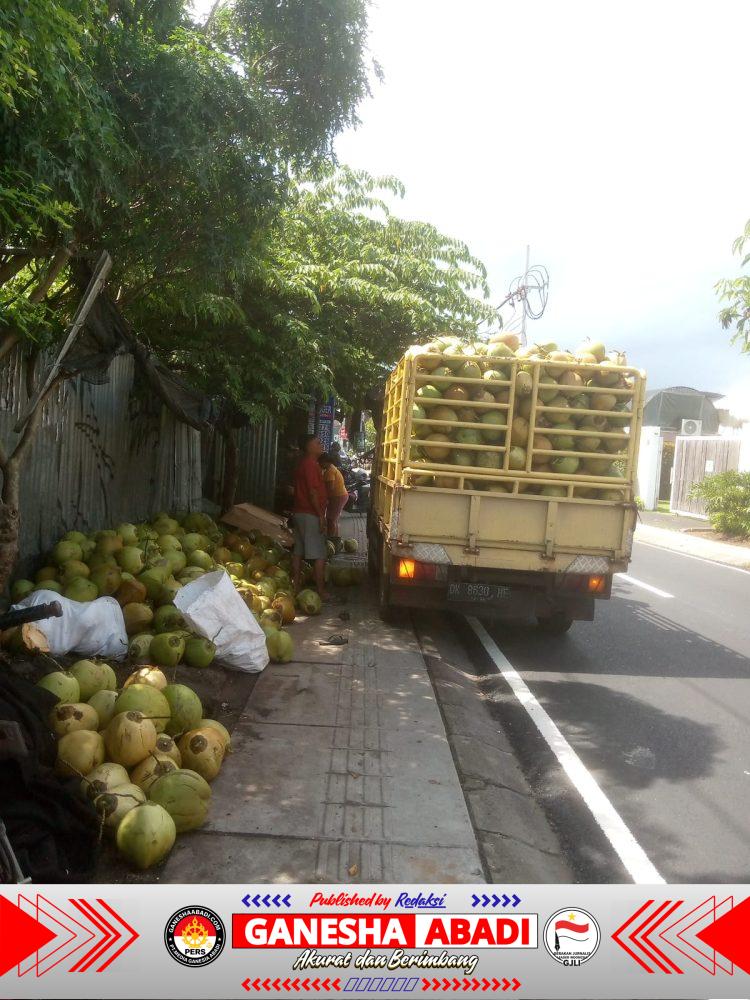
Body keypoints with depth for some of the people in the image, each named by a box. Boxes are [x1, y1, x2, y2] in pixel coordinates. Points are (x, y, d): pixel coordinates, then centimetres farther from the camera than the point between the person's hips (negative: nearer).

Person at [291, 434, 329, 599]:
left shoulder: (302, 463, 15)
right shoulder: (311, 464, -15)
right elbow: (313, 492, -20)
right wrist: (321, 515, -18)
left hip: (299, 512, 10)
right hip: (310, 514, -10)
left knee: (298, 552, 10)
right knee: (319, 555, -5)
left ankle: (296, 587, 14)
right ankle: (321, 592, -2)